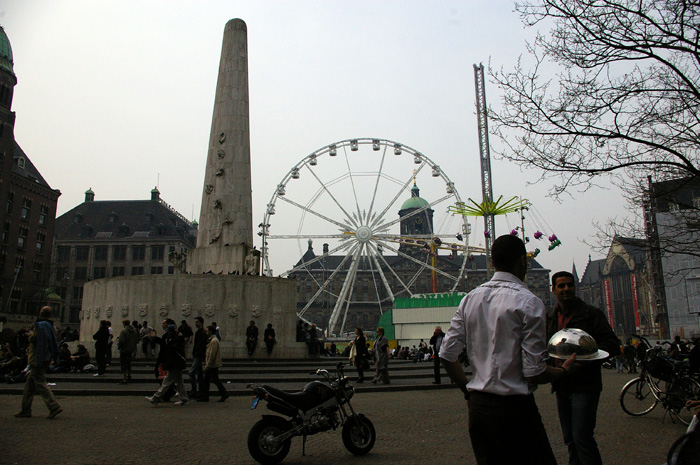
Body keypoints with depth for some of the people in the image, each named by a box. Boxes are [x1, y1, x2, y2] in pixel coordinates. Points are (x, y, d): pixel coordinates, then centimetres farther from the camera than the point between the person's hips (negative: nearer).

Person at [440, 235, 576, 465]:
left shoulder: (470, 298, 5)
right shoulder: (529, 302, -12)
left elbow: (447, 355, 4)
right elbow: (535, 372, -14)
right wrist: (565, 370, 6)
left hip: (477, 405, 7)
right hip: (514, 408, -6)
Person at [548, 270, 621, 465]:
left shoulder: (591, 314, -3)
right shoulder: (550, 318, 12)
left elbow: (613, 345, -9)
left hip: (584, 386, -6)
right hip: (561, 388, 6)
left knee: (582, 437, -9)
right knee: (569, 438, 13)